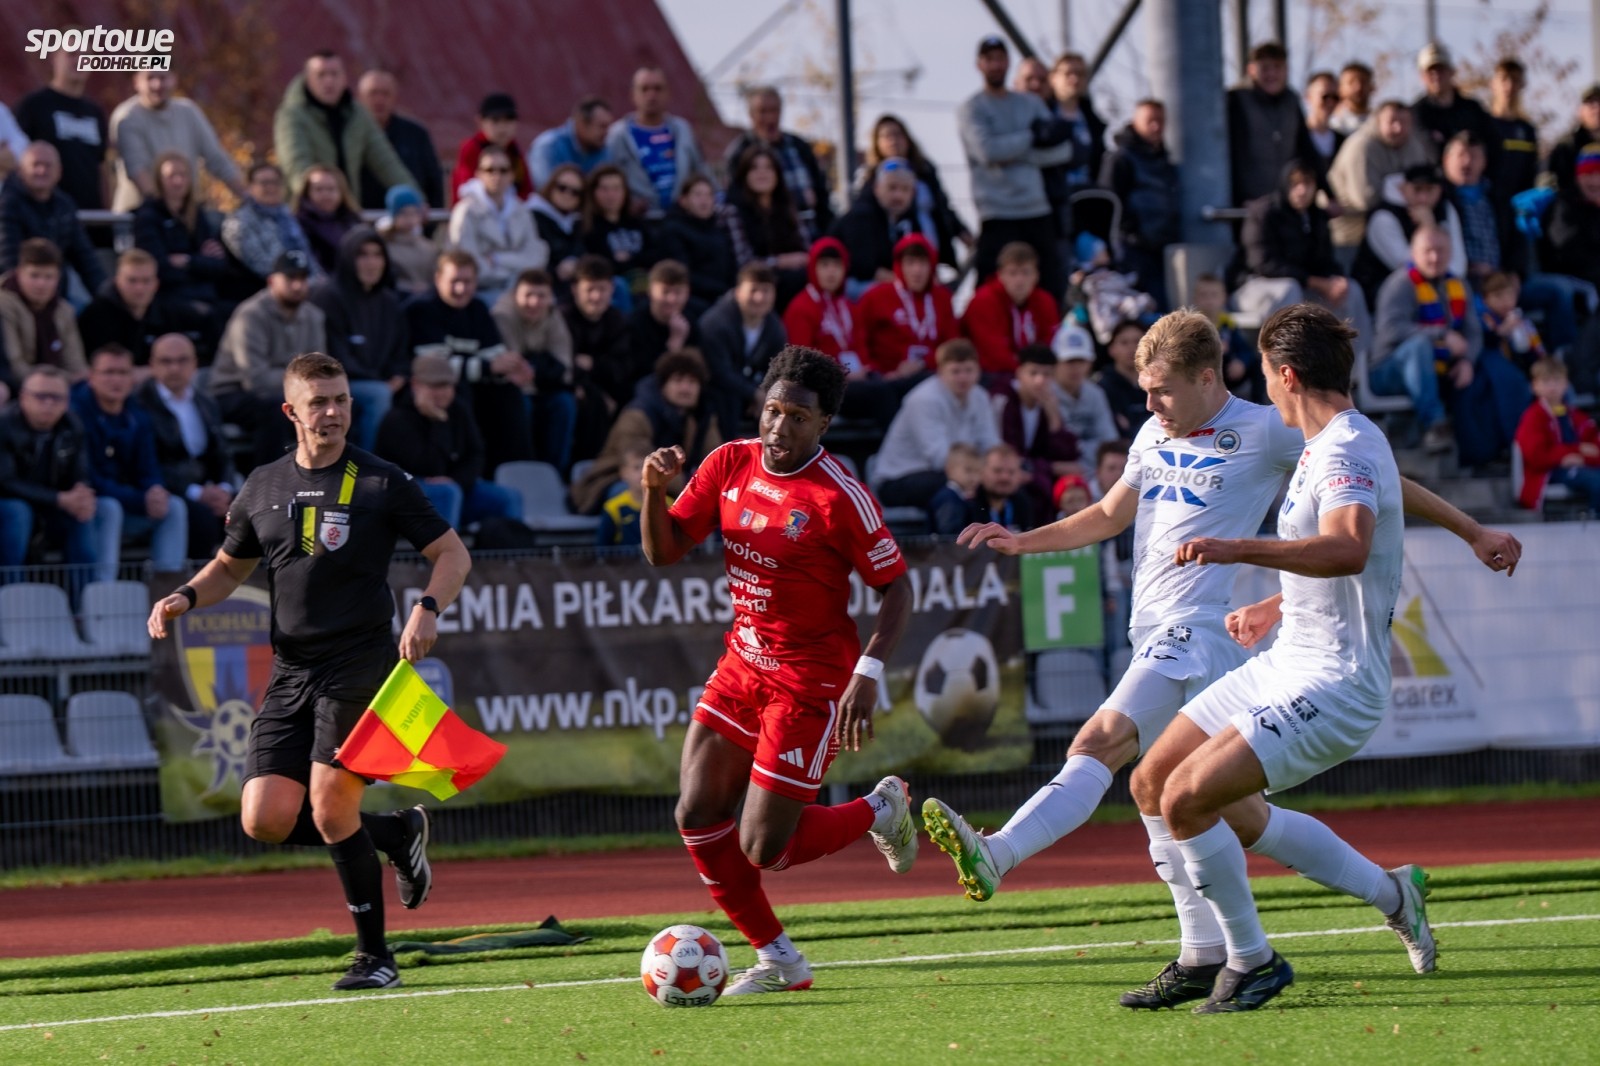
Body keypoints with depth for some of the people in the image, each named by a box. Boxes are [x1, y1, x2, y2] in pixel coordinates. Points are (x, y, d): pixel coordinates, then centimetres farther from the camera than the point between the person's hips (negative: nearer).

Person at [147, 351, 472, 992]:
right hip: (290, 670, 5)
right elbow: (229, 568, 25)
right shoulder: (264, 489, 12)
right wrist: (185, 597, 5)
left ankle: (375, 957, 0)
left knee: (331, 810, -15)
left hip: (360, 663, -5)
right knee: (266, 819, -6)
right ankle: (396, 832, 19)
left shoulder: (381, 482, -1)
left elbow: (452, 554, 2)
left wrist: (427, 608, -17)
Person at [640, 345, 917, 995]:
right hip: (743, 667, 7)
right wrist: (655, 490, -16)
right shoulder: (730, 465, 1)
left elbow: (896, 587, -12)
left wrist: (869, 674, -23)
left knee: (763, 849, -7)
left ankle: (880, 810, 21)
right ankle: (777, 959, 13)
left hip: (809, 683, -7)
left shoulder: (840, 497, -17)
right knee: (697, 817, -2)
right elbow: (663, 551, 4)